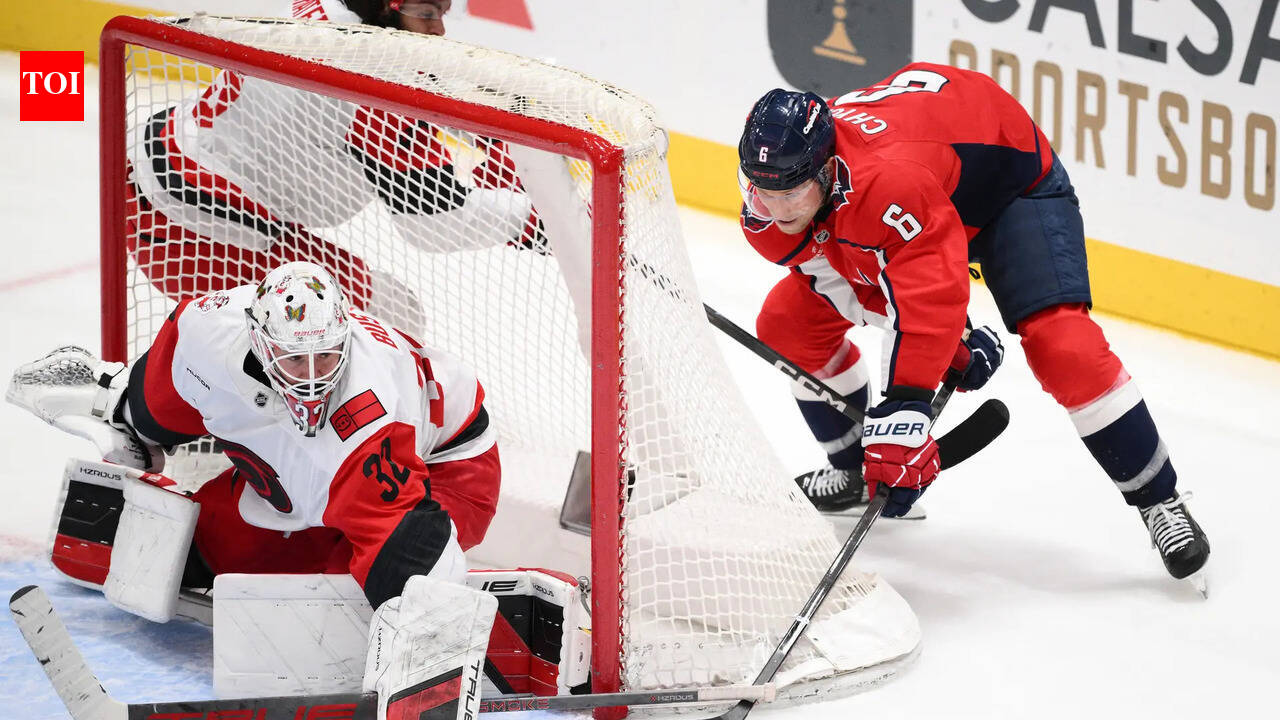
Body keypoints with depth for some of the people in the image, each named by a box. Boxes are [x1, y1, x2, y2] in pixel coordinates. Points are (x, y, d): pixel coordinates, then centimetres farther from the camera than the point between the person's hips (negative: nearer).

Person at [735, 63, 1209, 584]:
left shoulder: (886, 178, -46)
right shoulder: (770, 200, -21)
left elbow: (931, 290, -47)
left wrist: (904, 409, -49)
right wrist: (945, 336, -16)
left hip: (1014, 182, -8)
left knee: (1061, 348, -27)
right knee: (788, 323, 1)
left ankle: (1159, 501, -13)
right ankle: (852, 469, 24)